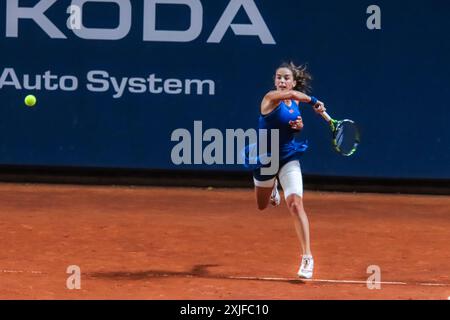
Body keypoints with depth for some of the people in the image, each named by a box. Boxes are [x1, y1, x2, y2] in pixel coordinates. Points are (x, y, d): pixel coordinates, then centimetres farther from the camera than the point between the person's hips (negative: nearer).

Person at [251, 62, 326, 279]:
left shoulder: (295, 104, 0)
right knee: (263, 206, 22)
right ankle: (272, 185, 61)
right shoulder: (271, 98, -18)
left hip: (289, 158, 1)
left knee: (295, 204, -20)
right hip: (265, 158, -1)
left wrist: (299, 126, -4)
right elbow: (293, 94, -41)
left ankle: (307, 257, -19)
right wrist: (313, 102, -44)